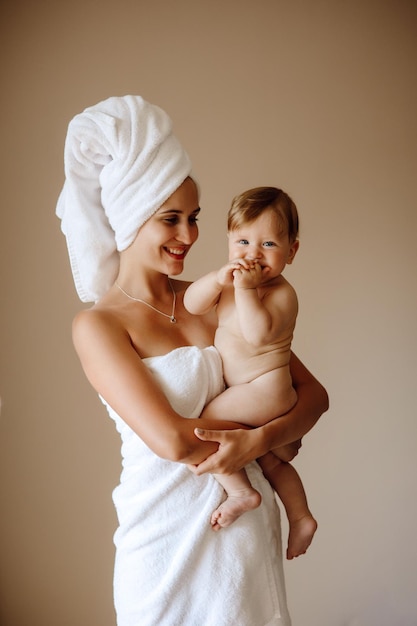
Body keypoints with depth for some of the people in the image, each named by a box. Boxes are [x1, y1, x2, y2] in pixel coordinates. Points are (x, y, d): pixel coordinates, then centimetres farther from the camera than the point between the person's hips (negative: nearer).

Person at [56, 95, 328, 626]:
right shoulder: (97, 324, -11)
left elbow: (313, 392, -2)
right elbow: (171, 440, -21)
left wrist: (259, 439, -21)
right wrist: (278, 440, -11)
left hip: (248, 520, 4)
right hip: (167, 536, -3)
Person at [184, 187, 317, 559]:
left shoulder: (281, 292, -16)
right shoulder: (232, 281, 6)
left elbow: (259, 333, -33)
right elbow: (192, 304, -6)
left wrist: (246, 290, -31)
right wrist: (219, 278, -20)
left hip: (265, 387, -9)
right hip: (257, 394, 9)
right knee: (271, 461, 22)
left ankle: (241, 491, -8)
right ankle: (301, 518, 36)